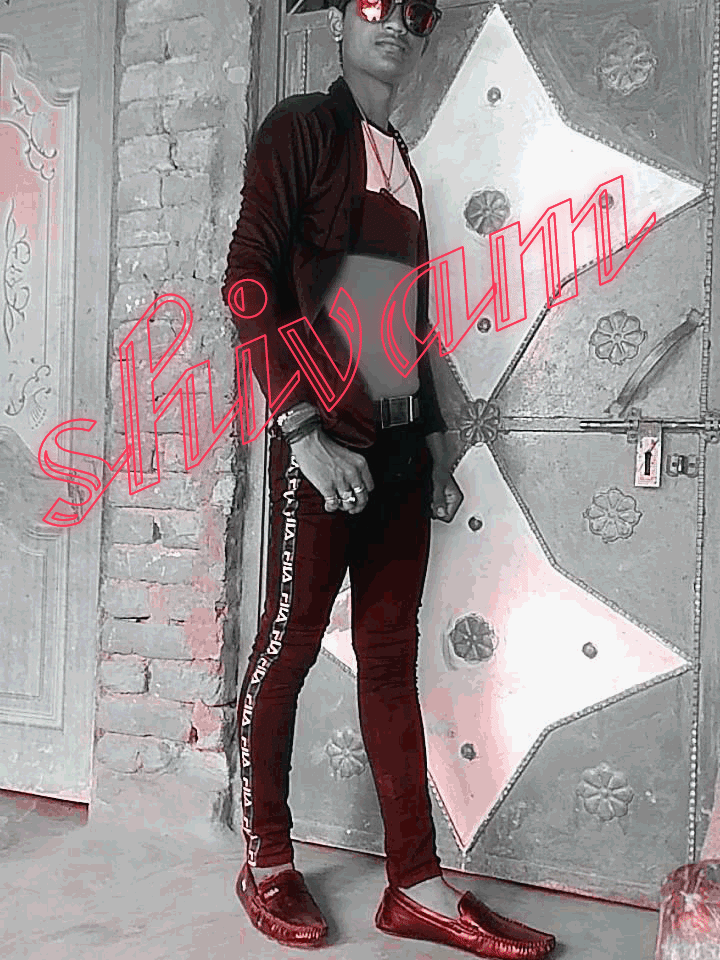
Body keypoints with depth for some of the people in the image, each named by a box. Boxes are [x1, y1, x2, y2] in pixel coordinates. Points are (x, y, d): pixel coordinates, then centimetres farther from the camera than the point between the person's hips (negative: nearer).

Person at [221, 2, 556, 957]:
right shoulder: (302, 126, 2)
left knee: (392, 653, 6)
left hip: (401, 441, 7)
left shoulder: (401, 159, 22)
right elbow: (250, 281, -9)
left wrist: (433, 434, 15)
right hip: (325, 436, -7)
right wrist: (304, 429, -17)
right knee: (290, 642, 1)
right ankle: (267, 862, 18)